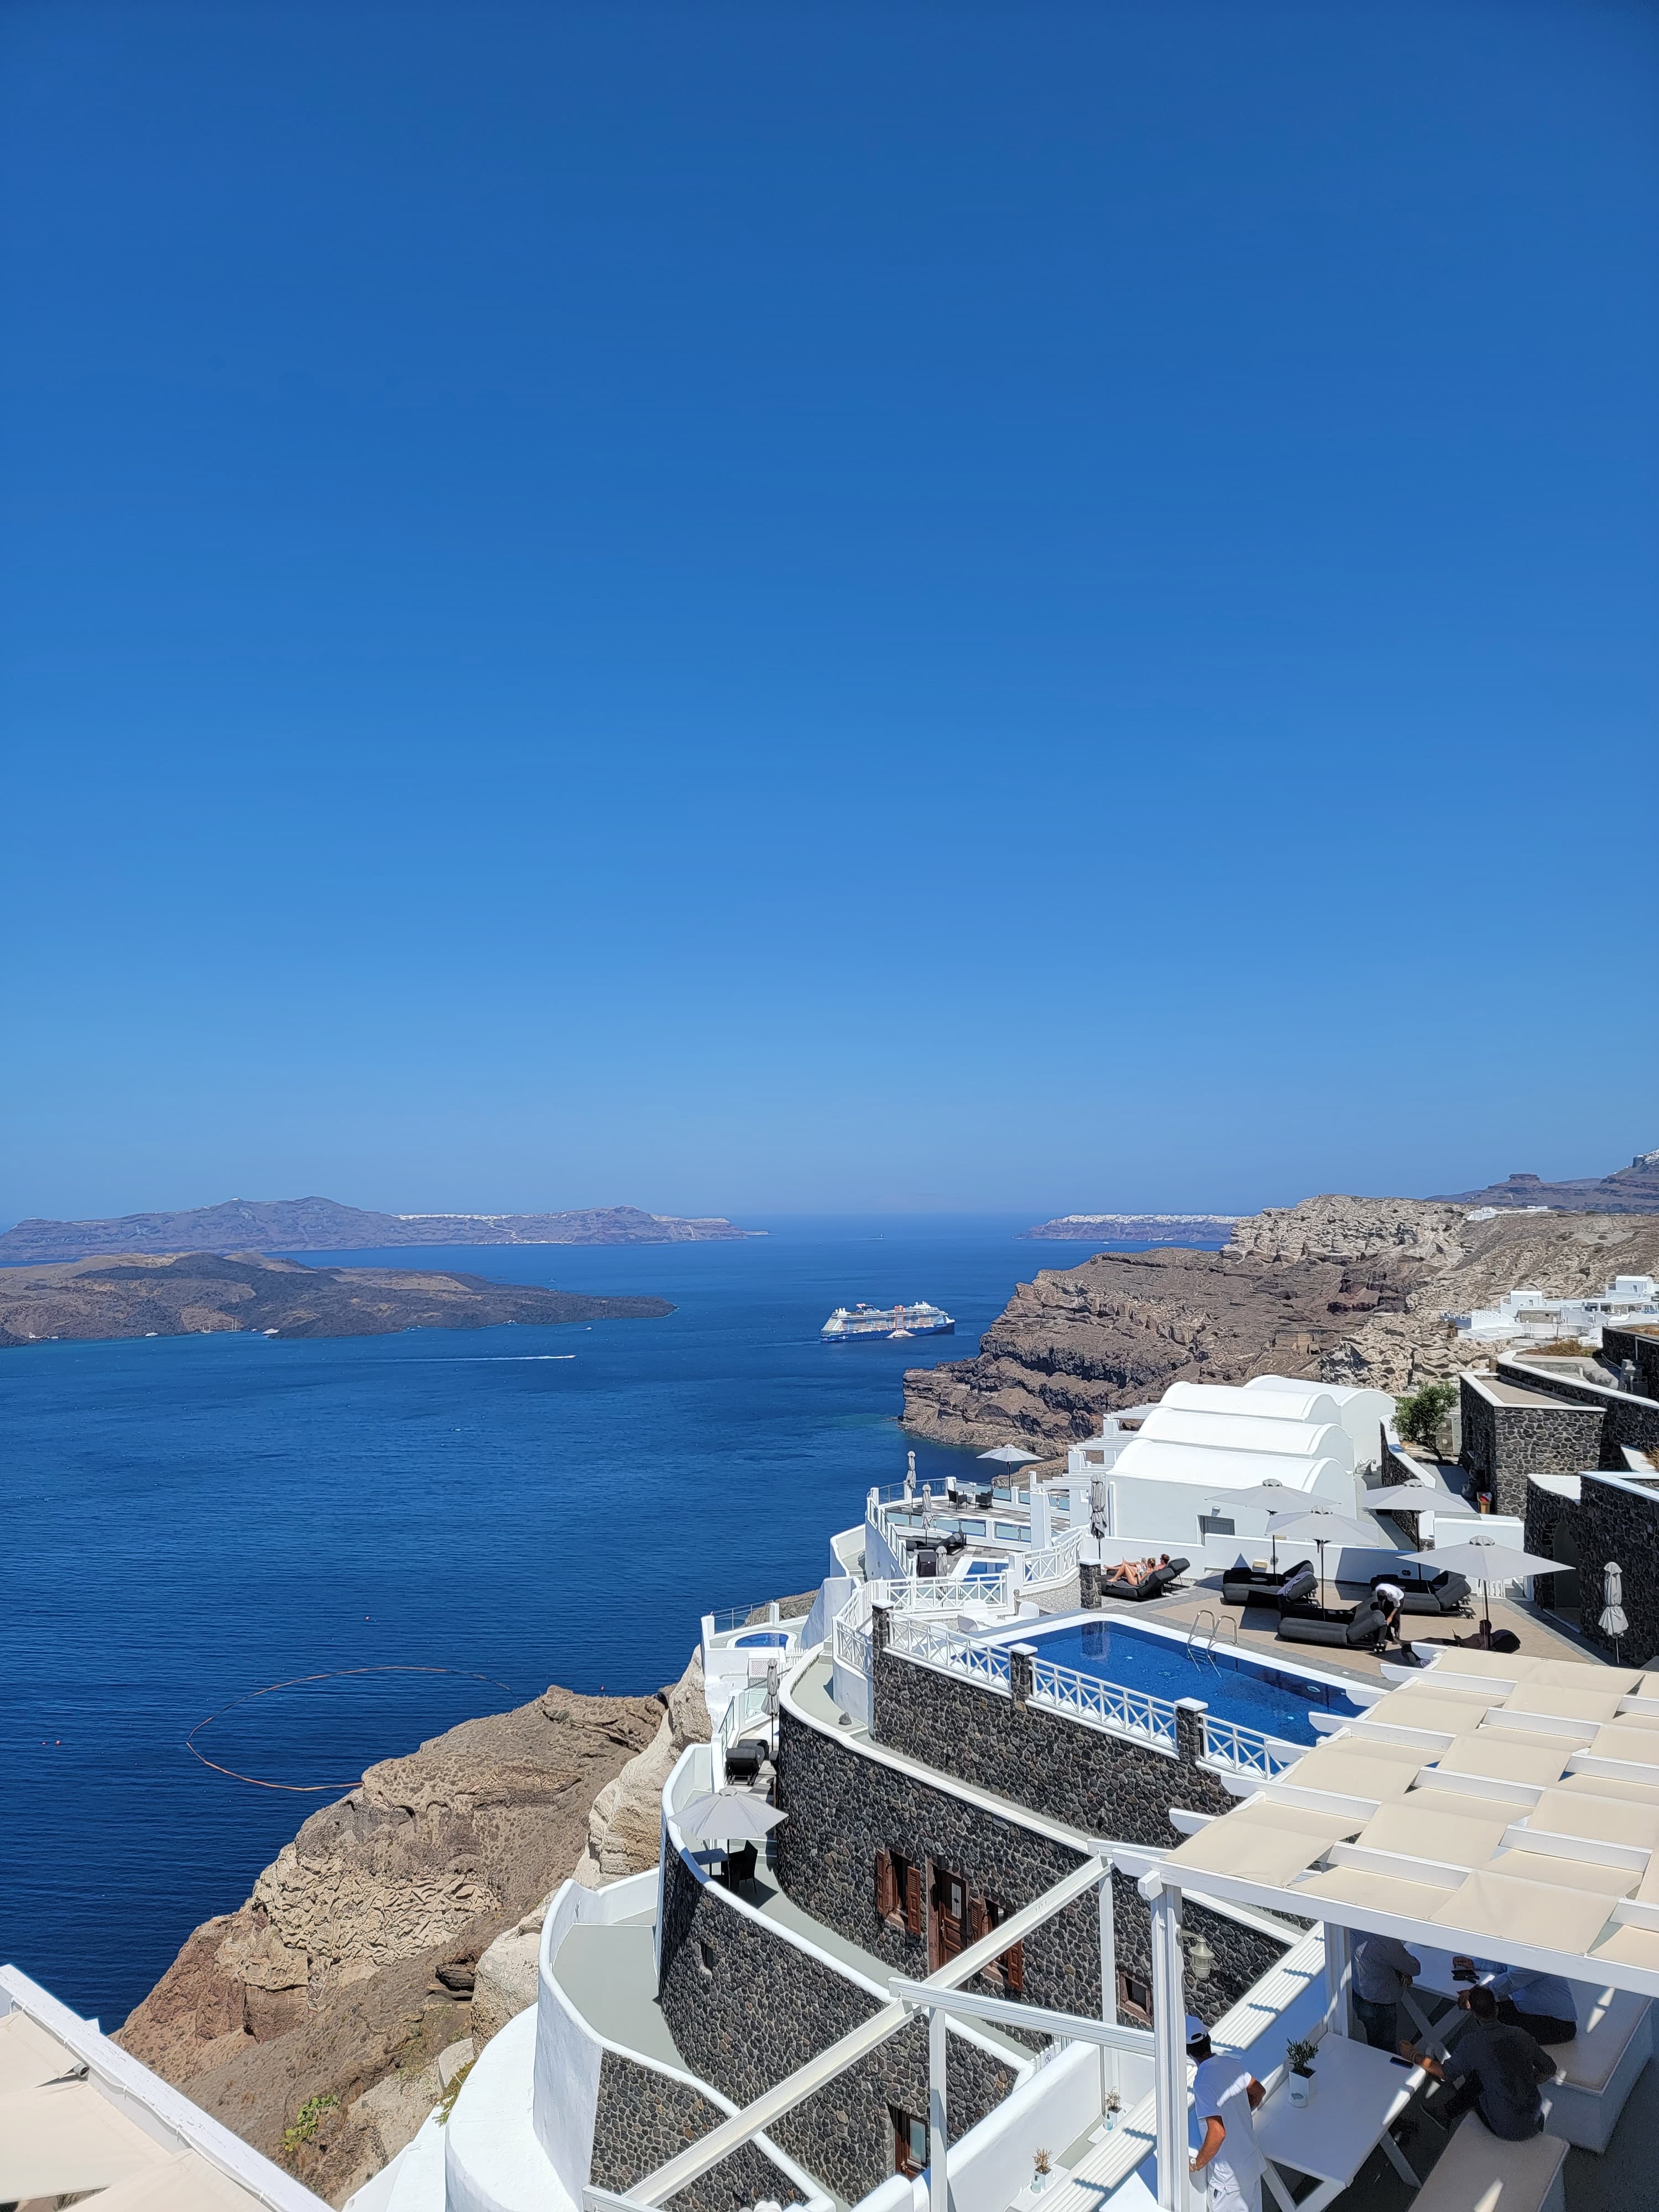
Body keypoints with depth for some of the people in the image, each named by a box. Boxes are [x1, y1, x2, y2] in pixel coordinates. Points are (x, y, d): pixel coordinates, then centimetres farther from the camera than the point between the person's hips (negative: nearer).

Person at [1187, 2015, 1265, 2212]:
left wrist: (1197, 2165, -19)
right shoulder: (1232, 2063, -7)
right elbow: (1257, 2091, 10)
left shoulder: (1203, 2083, -29)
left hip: (1229, 2174, -7)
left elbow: (1218, 2133, -34)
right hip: (1252, 2161, 7)